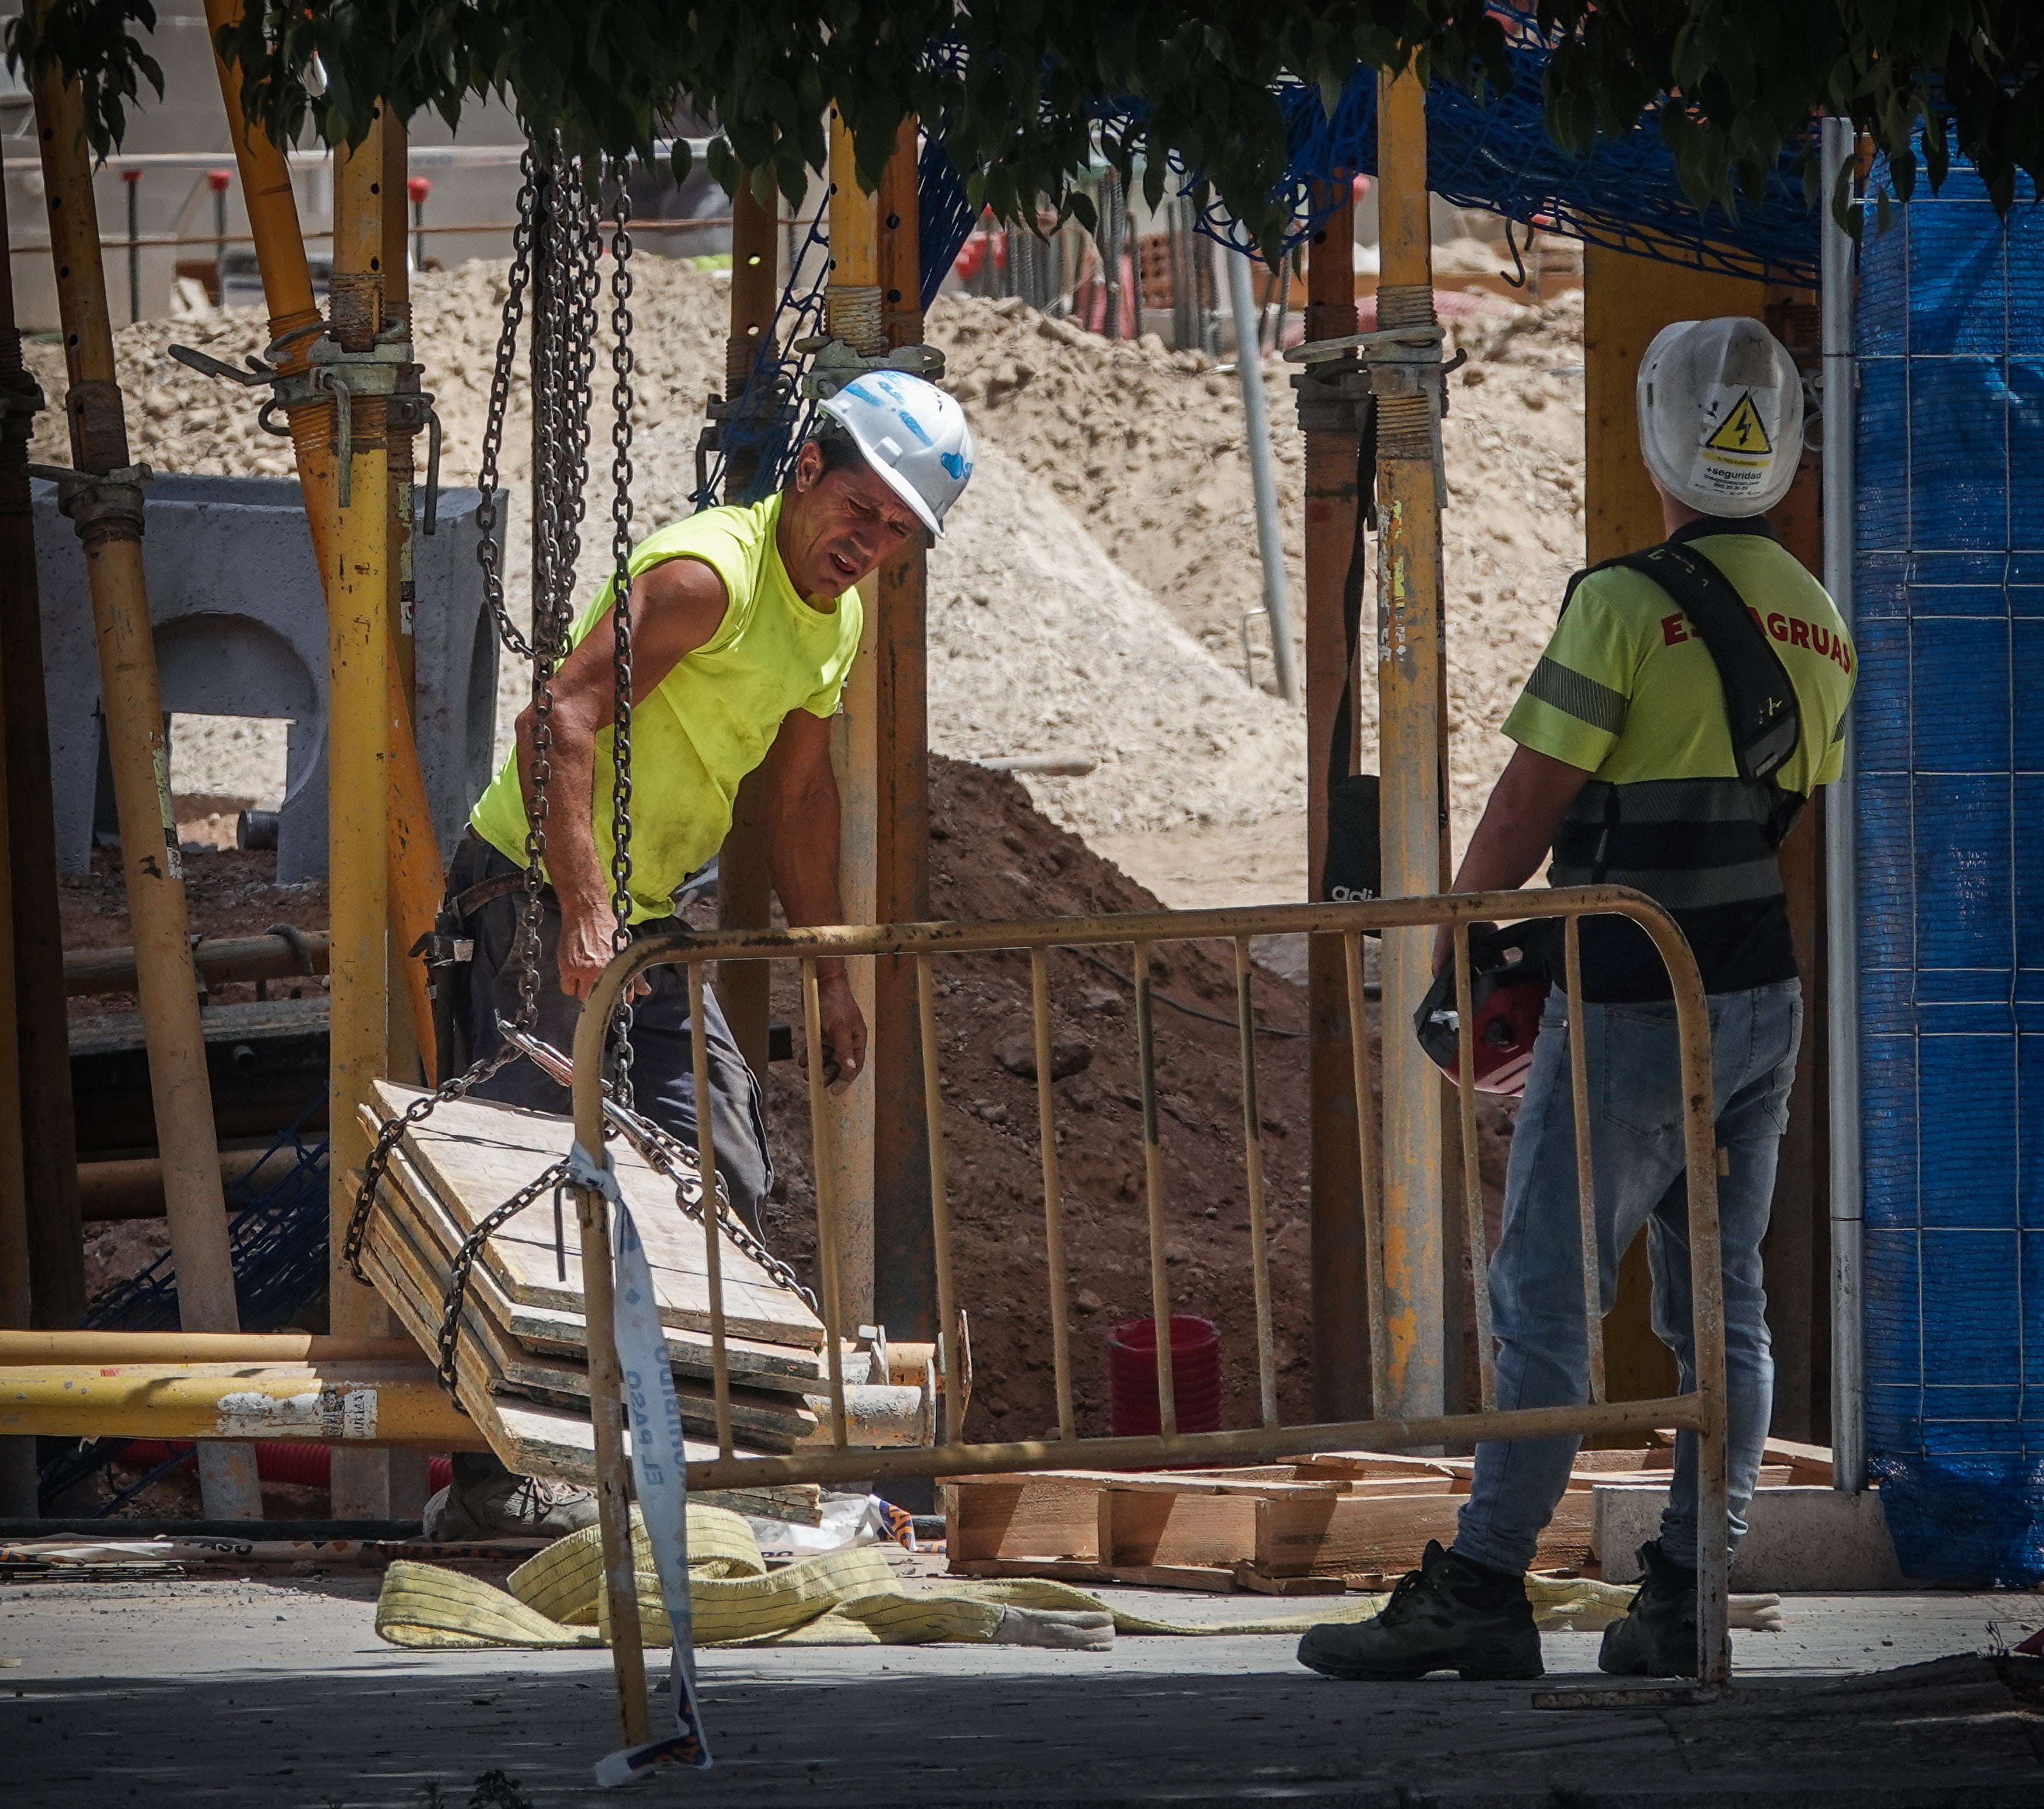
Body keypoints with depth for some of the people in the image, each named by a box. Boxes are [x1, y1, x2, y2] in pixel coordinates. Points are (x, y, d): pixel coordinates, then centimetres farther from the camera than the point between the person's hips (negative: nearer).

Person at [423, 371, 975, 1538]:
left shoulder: (841, 617, 9)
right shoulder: (709, 575, -21)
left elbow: (799, 792, 22)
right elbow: (561, 720, -33)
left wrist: (829, 973, 22)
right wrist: (583, 909, -41)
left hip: (651, 917, 9)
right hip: (539, 896, -9)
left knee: (728, 1186, 7)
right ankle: (493, 1479, -12)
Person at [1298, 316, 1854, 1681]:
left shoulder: (1627, 605, -14)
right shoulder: (1820, 622, 8)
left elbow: (1528, 811, -12)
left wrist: (1451, 942, 2)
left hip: (1633, 1005, -7)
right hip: (1768, 997, 7)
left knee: (1547, 1298, -6)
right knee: (1723, 1305, 8)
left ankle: (1480, 1593, -8)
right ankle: (1689, 1603, 6)